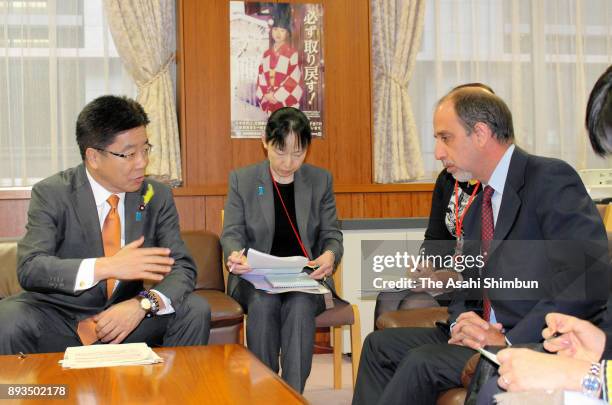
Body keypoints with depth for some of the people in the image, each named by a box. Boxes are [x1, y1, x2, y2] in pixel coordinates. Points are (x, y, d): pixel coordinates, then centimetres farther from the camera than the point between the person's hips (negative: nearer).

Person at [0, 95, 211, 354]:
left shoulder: (157, 197, -1)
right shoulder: (51, 194, -9)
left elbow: (182, 268, -5)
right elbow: (29, 268, -20)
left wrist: (143, 304, -27)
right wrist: (104, 267, -35)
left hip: (124, 315, 2)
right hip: (60, 313, -2)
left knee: (195, 310, -19)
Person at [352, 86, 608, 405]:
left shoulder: (550, 179, -12)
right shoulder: (480, 204, 15)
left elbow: (592, 275, -23)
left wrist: (510, 341, -23)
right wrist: (461, 320, -4)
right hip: (486, 333, 9)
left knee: (422, 362, -24)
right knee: (380, 345, 4)